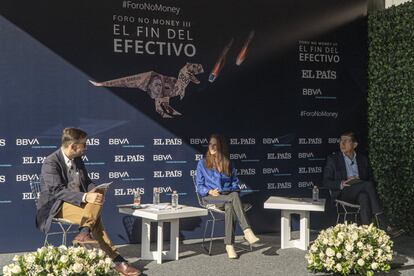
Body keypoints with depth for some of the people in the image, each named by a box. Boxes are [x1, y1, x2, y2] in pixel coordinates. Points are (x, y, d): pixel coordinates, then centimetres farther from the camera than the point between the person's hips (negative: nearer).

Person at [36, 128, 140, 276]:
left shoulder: (78, 160, 12)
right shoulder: (50, 163, -13)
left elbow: (87, 182, 16)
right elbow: (57, 190, -23)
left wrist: (95, 192, -9)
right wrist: (85, 197, -34)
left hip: (77, 202, 7)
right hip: (57, 206, -7)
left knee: (100, 192, -22)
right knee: (95, 218, -26)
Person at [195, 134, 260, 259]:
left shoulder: (228, 163, 17)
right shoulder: (202, 163, 10)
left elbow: (235, 182, 19)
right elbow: (199, 185, 6)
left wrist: (232, 190, -3)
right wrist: (209, 191, -13)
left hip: (228, 194, 2)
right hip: (210, 197, -2)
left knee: (229, 206, -38)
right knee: (235, 197, -35)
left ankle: (229, 245, -43)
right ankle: (247, 230, -44)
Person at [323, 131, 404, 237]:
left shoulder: (363, 159, 19)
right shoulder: (333, 159, 11)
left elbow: (371, 180, 17)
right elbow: (326, 181, 4)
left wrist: (360, 181, -8)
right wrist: (342, 184, -16)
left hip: (360, 192, 3)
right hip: (343, 193, -3)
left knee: (364, 197, -38)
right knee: (368, 185, -33)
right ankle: (384, 225, -39)